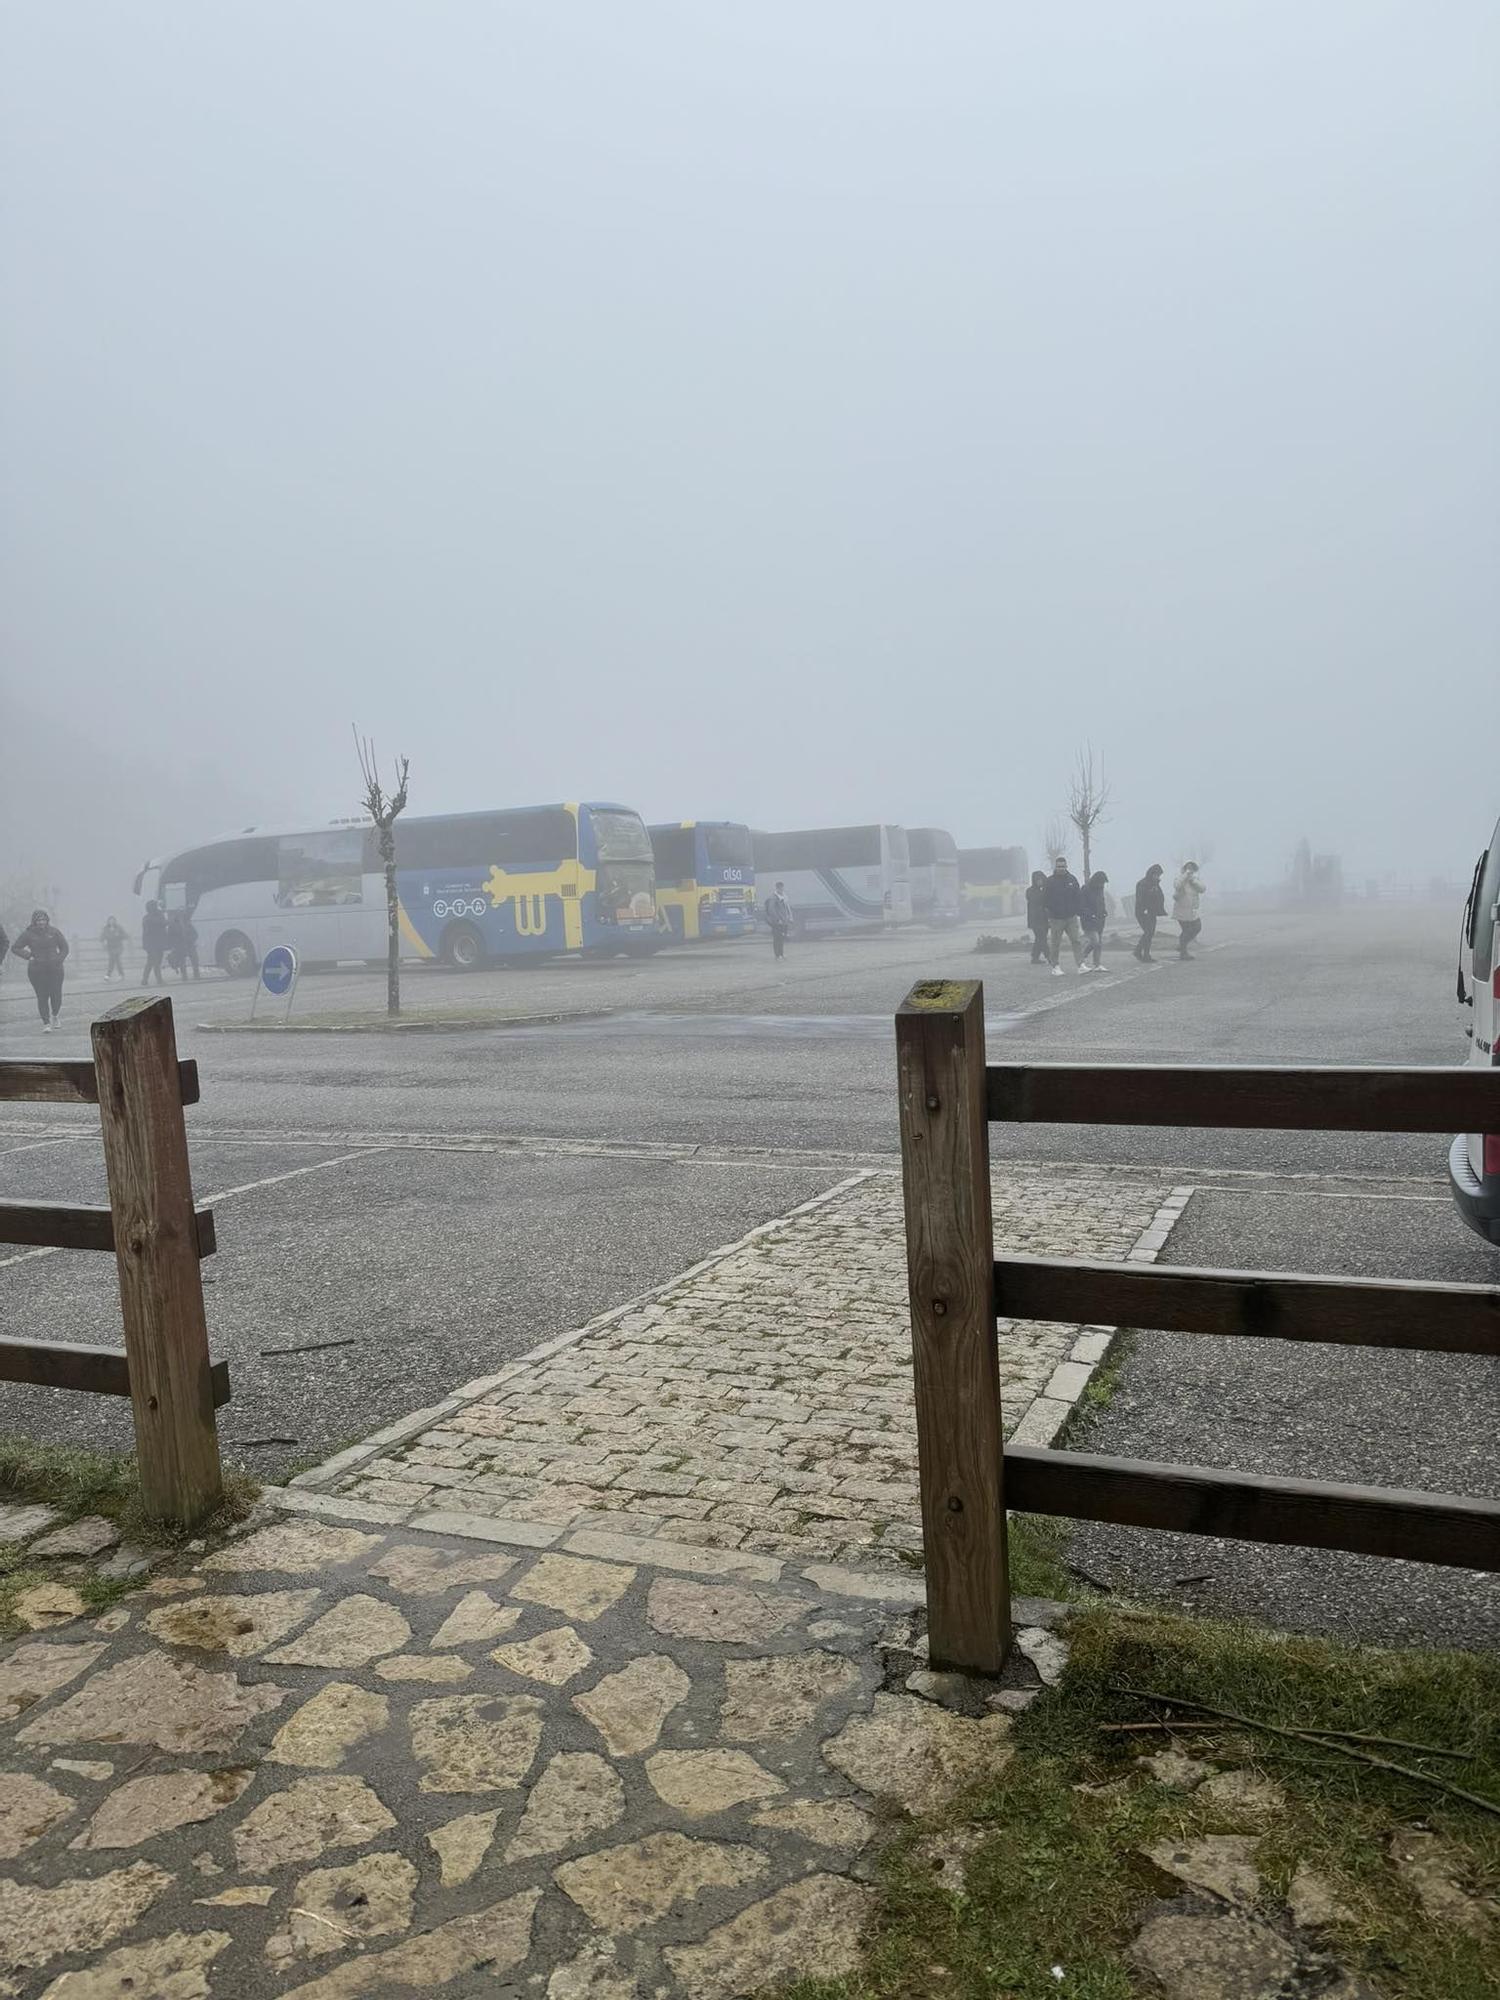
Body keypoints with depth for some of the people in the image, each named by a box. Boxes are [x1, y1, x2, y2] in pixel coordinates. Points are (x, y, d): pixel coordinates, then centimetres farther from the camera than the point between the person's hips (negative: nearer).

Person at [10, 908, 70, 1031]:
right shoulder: (28, 934, 1)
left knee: (56, 995, 0)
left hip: (55, 969, 1)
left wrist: (59, 960, -2)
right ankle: (46, 1023, 2)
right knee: (42, 997, -5)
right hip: (36, 971, -1)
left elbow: (64, 948, 12)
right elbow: (15, 948, 6)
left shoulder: (54, 932, 4)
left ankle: (54, 1016, 28)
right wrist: (29, 956, -6)